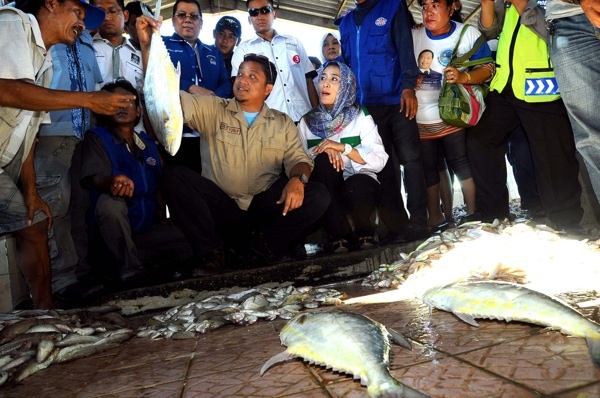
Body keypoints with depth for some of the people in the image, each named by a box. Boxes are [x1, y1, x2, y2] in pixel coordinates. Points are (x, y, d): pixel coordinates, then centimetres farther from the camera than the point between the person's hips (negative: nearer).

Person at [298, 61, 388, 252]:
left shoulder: (360, 116, 3)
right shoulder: (307, 120, 9)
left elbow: (379, 160, -7)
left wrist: (343, 147, -17)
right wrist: (320, 150, -19)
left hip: (359, 184, -1)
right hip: (326, 188, 2)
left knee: (357, 186, -36)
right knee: (324, 160, -29)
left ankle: (364, 234, -2)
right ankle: (338, 237, -21)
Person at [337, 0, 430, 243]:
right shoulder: (346, 23, 20)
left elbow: (405, 48, -4)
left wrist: (408, 86, -17)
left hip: (396, 100, -4)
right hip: (365, 106, 4)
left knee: (410, 159, -6)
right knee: (382, 167, 4)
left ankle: (418, 222, -1)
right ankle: (397, 226, 10)